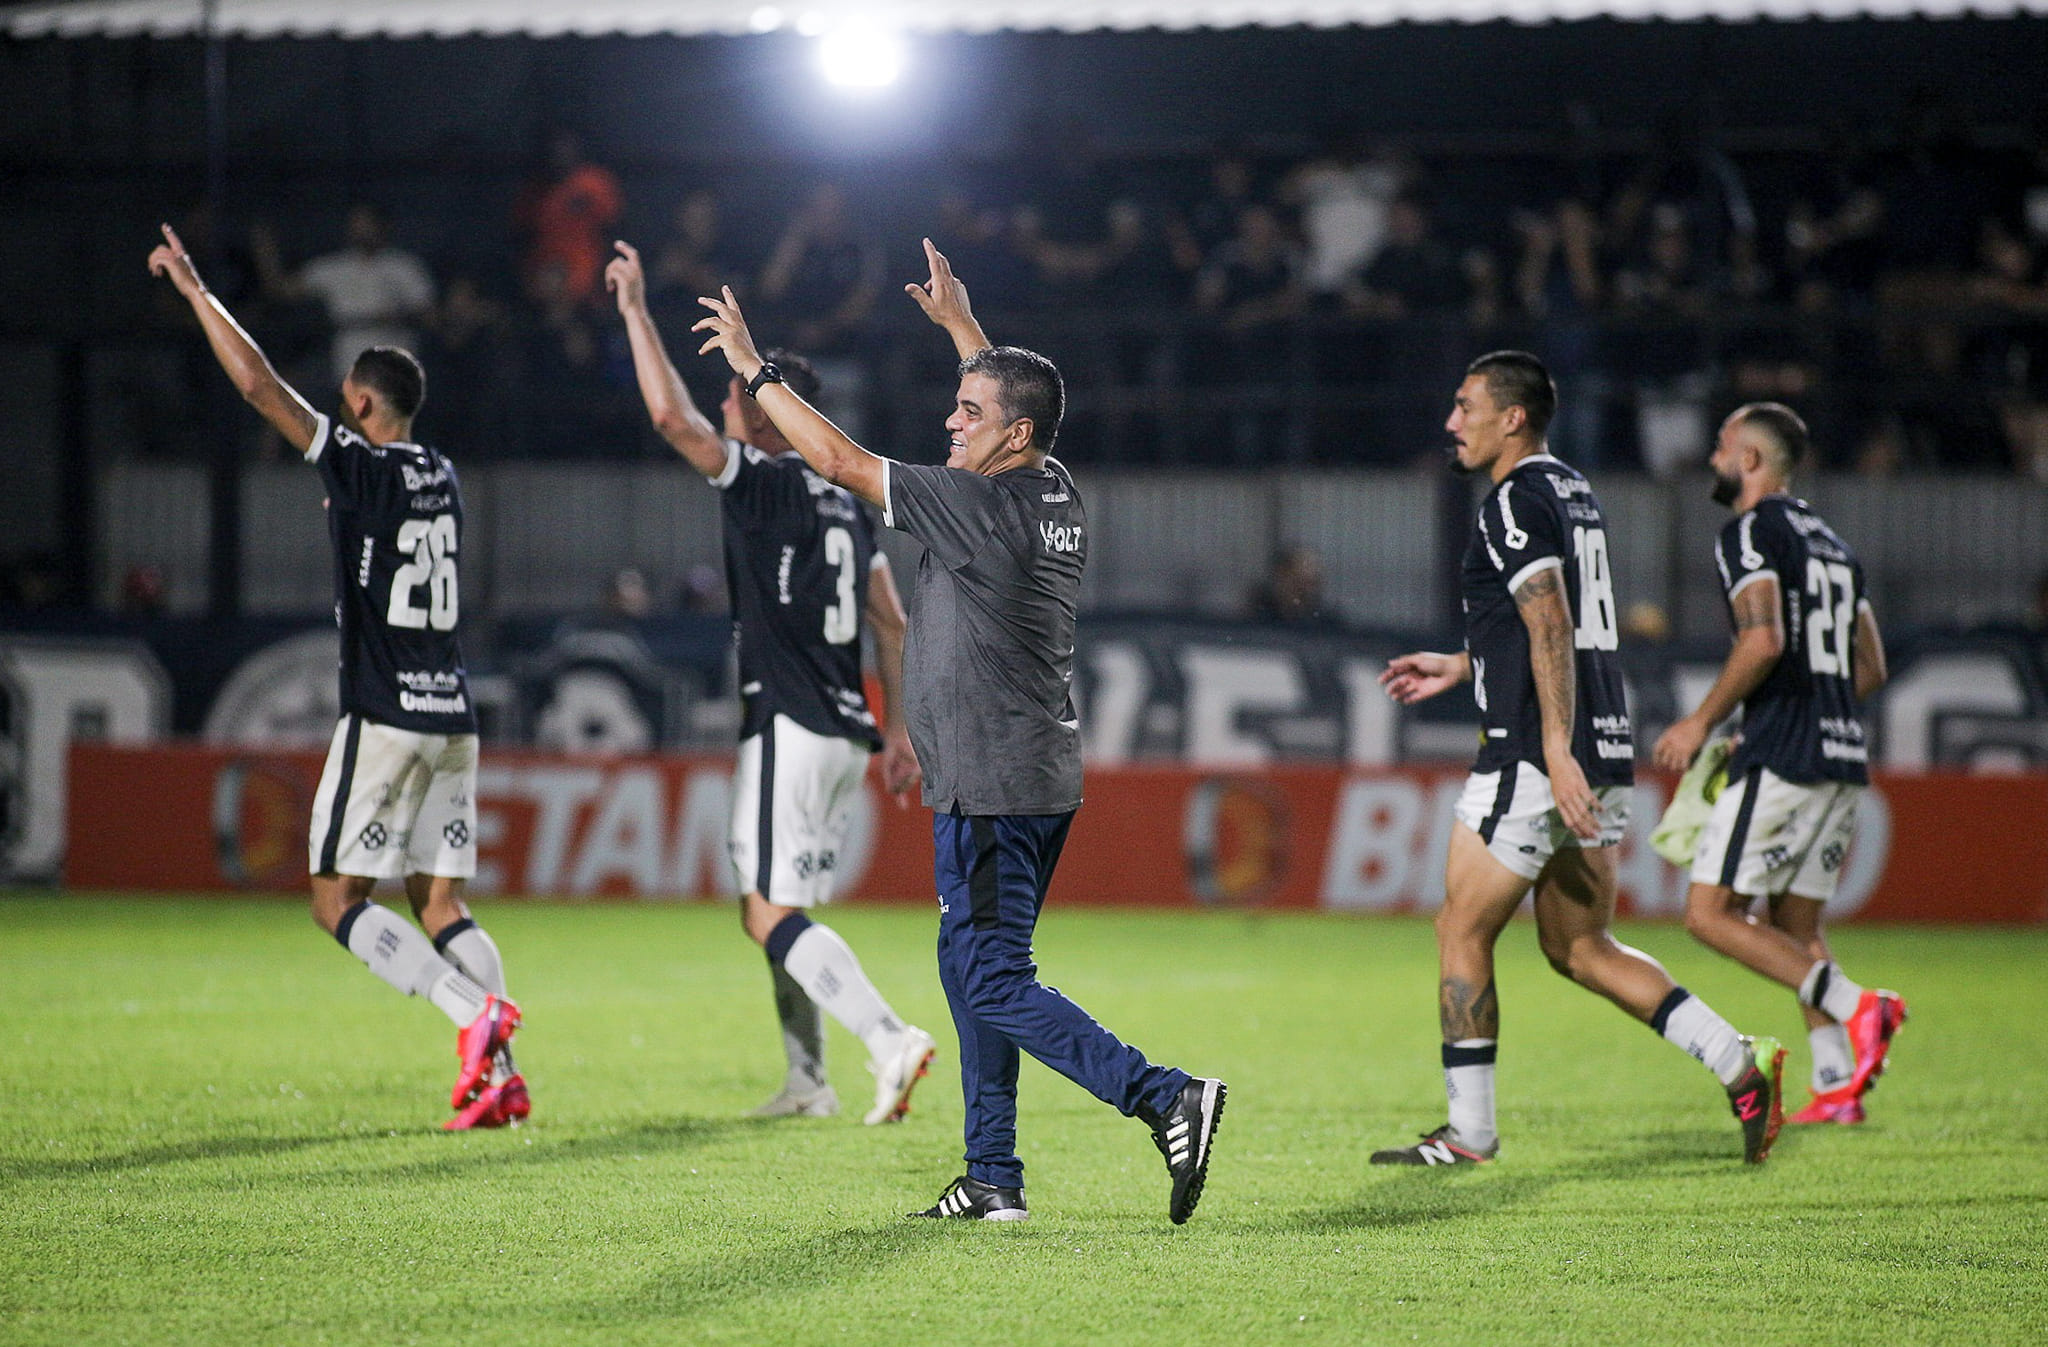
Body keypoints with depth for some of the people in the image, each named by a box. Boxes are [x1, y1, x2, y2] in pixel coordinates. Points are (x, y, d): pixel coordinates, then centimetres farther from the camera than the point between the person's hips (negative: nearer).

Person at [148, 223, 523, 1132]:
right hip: (452, 714, 7)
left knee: (338, 901, -1)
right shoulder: (441, 479, 11)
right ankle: (500, 1076, -6)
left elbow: (258, 385, -11)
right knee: (439, 901, 8)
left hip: (386, 715, -7)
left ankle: (474, 1011, -19)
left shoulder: (360, 467, -9)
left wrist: (195, 291, -3)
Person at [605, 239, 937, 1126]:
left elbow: (671, 417, -18)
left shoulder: (762, 482, -8)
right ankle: (807, 1082, 17)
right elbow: (891, 623, 16)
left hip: (790, 728, -9)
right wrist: (897, 730, 19)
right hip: (846, 728, 9)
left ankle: (889, 1041, -25)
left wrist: (636, 309, -11)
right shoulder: (843, 504, 16)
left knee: (775, 914, -10)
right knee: (775, 910, 18)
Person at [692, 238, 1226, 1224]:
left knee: (993, 981, -9)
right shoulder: (1058, 497, 7)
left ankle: (1165, 1098, -18)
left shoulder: (980, 507, -16)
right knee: (971, 968, 15)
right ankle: (992, 1180, 15)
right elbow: (1019, 404, 31)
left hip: (989, 789, -9)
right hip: (1046, 779, 9)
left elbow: (836, 458, -12)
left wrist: (754, 369, -2)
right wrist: (962, 326, 40)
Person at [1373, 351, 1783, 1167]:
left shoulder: (1515, 501, -11)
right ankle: (1738, 1063, 4)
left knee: (1462, 935, 1)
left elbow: (1552, 628, -22)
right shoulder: (1574, 491, 17)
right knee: (1579, 948, 14)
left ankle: (1469, 1133, 4)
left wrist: (1557, 752, -28)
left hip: (1531, 758, -9)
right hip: (1606, 753, 9)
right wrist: (1461, 667, 33)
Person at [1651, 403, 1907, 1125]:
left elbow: (1764, 639, -20)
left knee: (1712, 912, -5)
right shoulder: (1831, 543, 21)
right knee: (1794, 923, 13)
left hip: (1783, 759, -9)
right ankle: (1838, 1087, 3)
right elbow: (1870, 668, 21)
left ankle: (1854, 1006, -20)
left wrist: (1702, 721, -10)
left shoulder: (1751, 531, -6)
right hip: (1844, 754, 9)